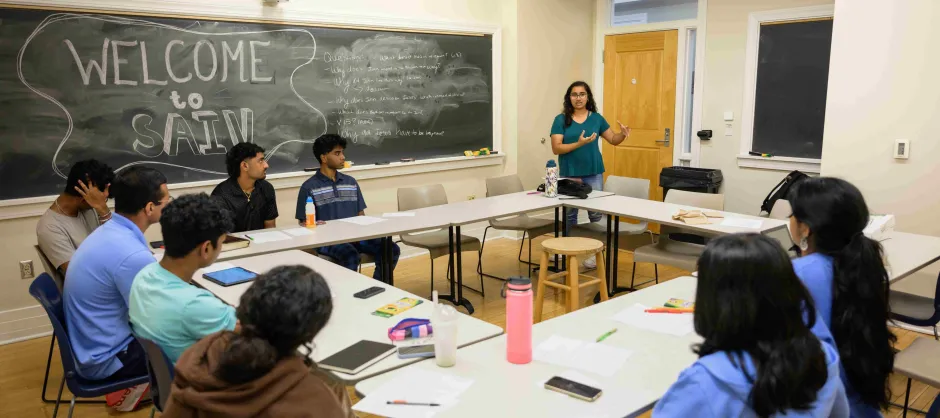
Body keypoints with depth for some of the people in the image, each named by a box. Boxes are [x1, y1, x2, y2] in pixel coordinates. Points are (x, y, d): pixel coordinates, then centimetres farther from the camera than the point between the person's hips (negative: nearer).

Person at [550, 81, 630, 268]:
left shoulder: (596, 118, 6)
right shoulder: (561, 120, -1)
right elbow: (556, 148, -9)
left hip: (593, 173, 1)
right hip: (569, 174, -1)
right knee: (569, 214, 7)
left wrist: (623, 134, -11)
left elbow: (613, 140, 11)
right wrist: (579, 143, -22)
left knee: (596, 213, 0)